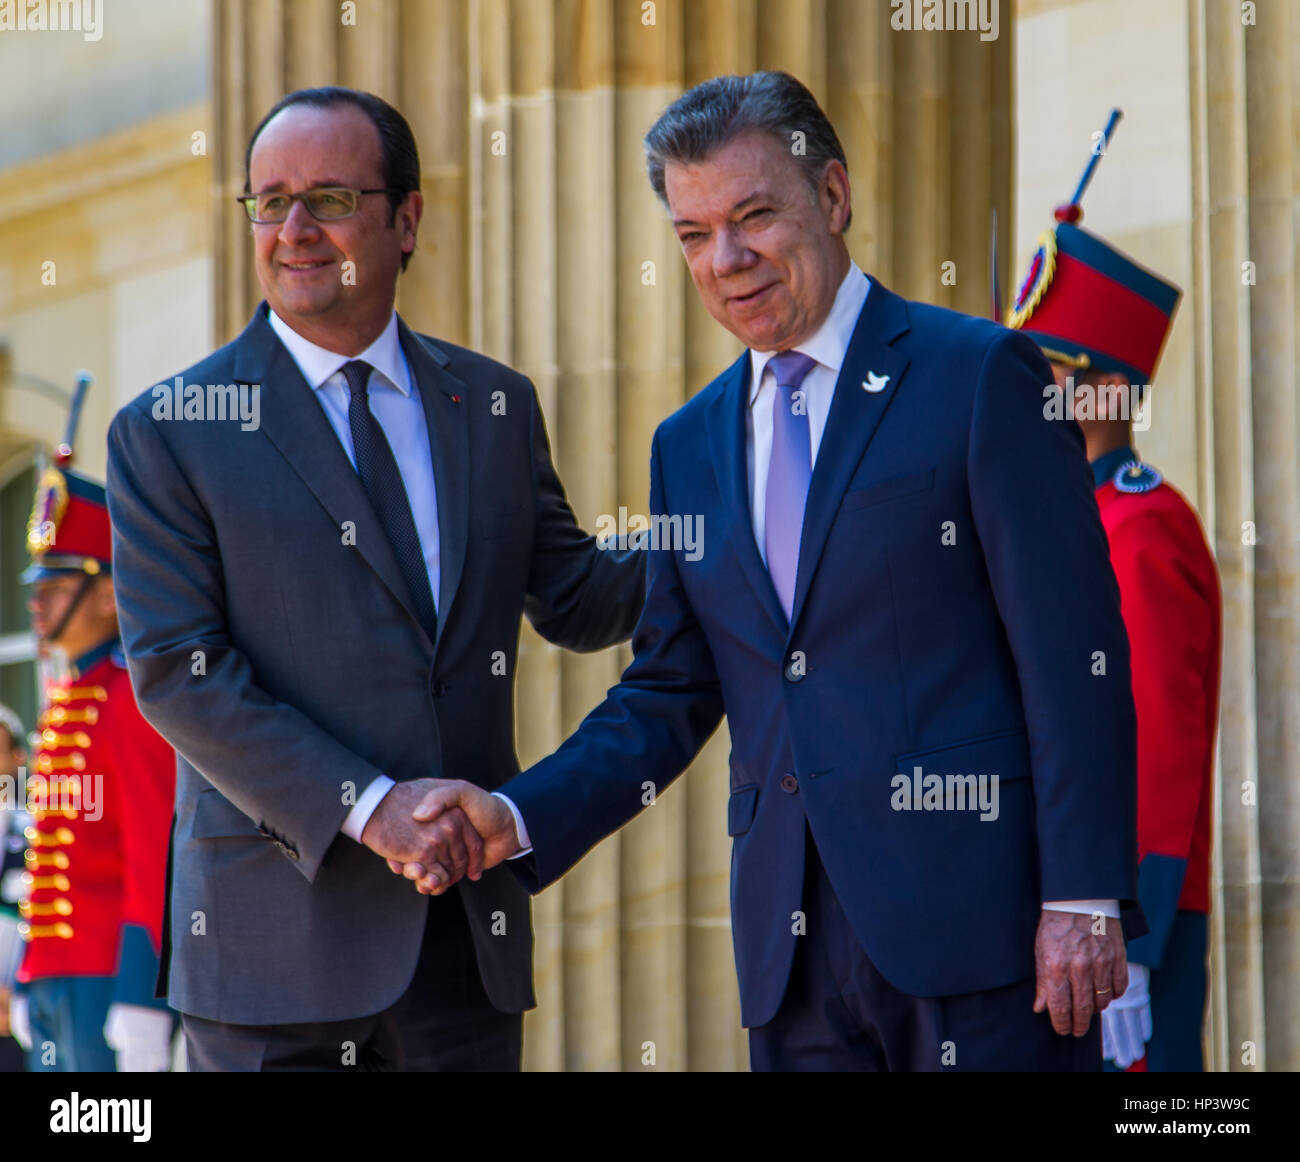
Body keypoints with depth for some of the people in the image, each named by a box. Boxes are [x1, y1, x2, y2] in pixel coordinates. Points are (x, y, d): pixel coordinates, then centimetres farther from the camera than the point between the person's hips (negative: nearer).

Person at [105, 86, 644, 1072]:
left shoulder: (493, 405, 12)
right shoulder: (168, 432, -1)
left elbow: (578, 602, 18)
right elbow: (176, 673, -8)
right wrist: (363, 807, -17)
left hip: (469, 933, 3)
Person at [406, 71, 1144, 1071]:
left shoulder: (980, 377, -2)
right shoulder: (690, 445, 15)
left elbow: (1075, 653, -7)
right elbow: (669, 700, 17)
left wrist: (1085, 899, -13)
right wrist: (517, 819, 2)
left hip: (975, 914, -5)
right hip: (795, 948, 5)